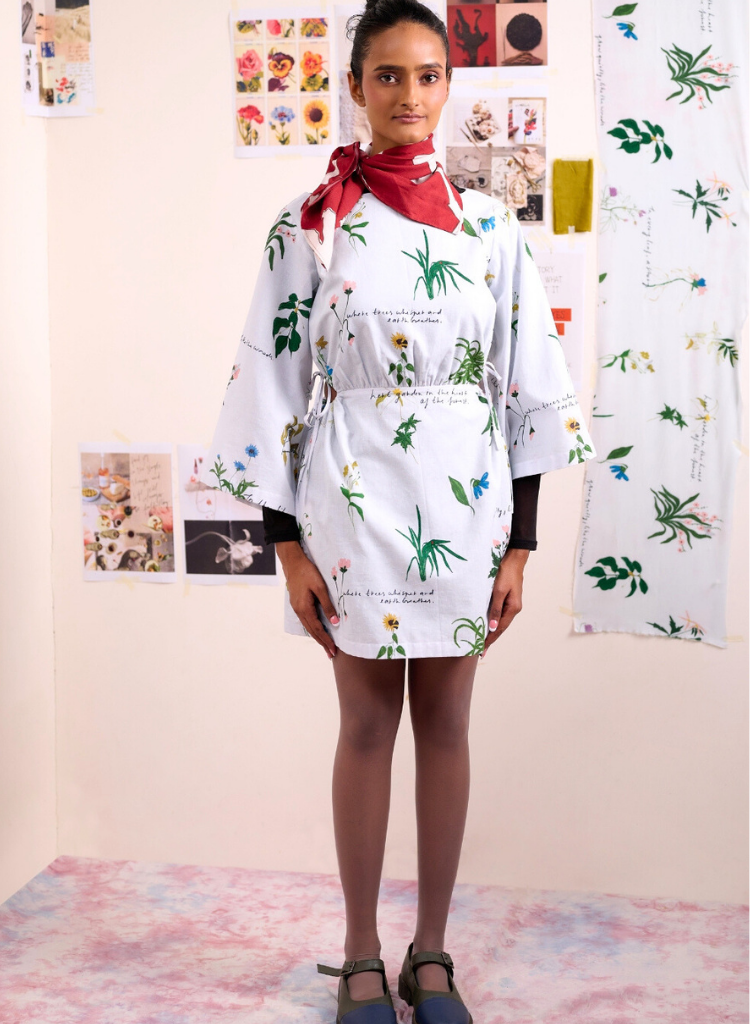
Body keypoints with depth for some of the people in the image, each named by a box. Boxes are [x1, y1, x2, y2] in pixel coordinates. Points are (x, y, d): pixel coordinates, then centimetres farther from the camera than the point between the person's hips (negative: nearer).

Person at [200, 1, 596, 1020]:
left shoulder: (489, 226, 4)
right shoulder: (309, 224, 0)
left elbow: (528, 388, 4)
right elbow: (272, 382, -2)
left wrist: (519, 545, 0)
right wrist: (289, 545, -6)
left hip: (464, 499, 2)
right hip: (354, 499, -1)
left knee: (446, 725, 9)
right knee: (367, 725, 7)